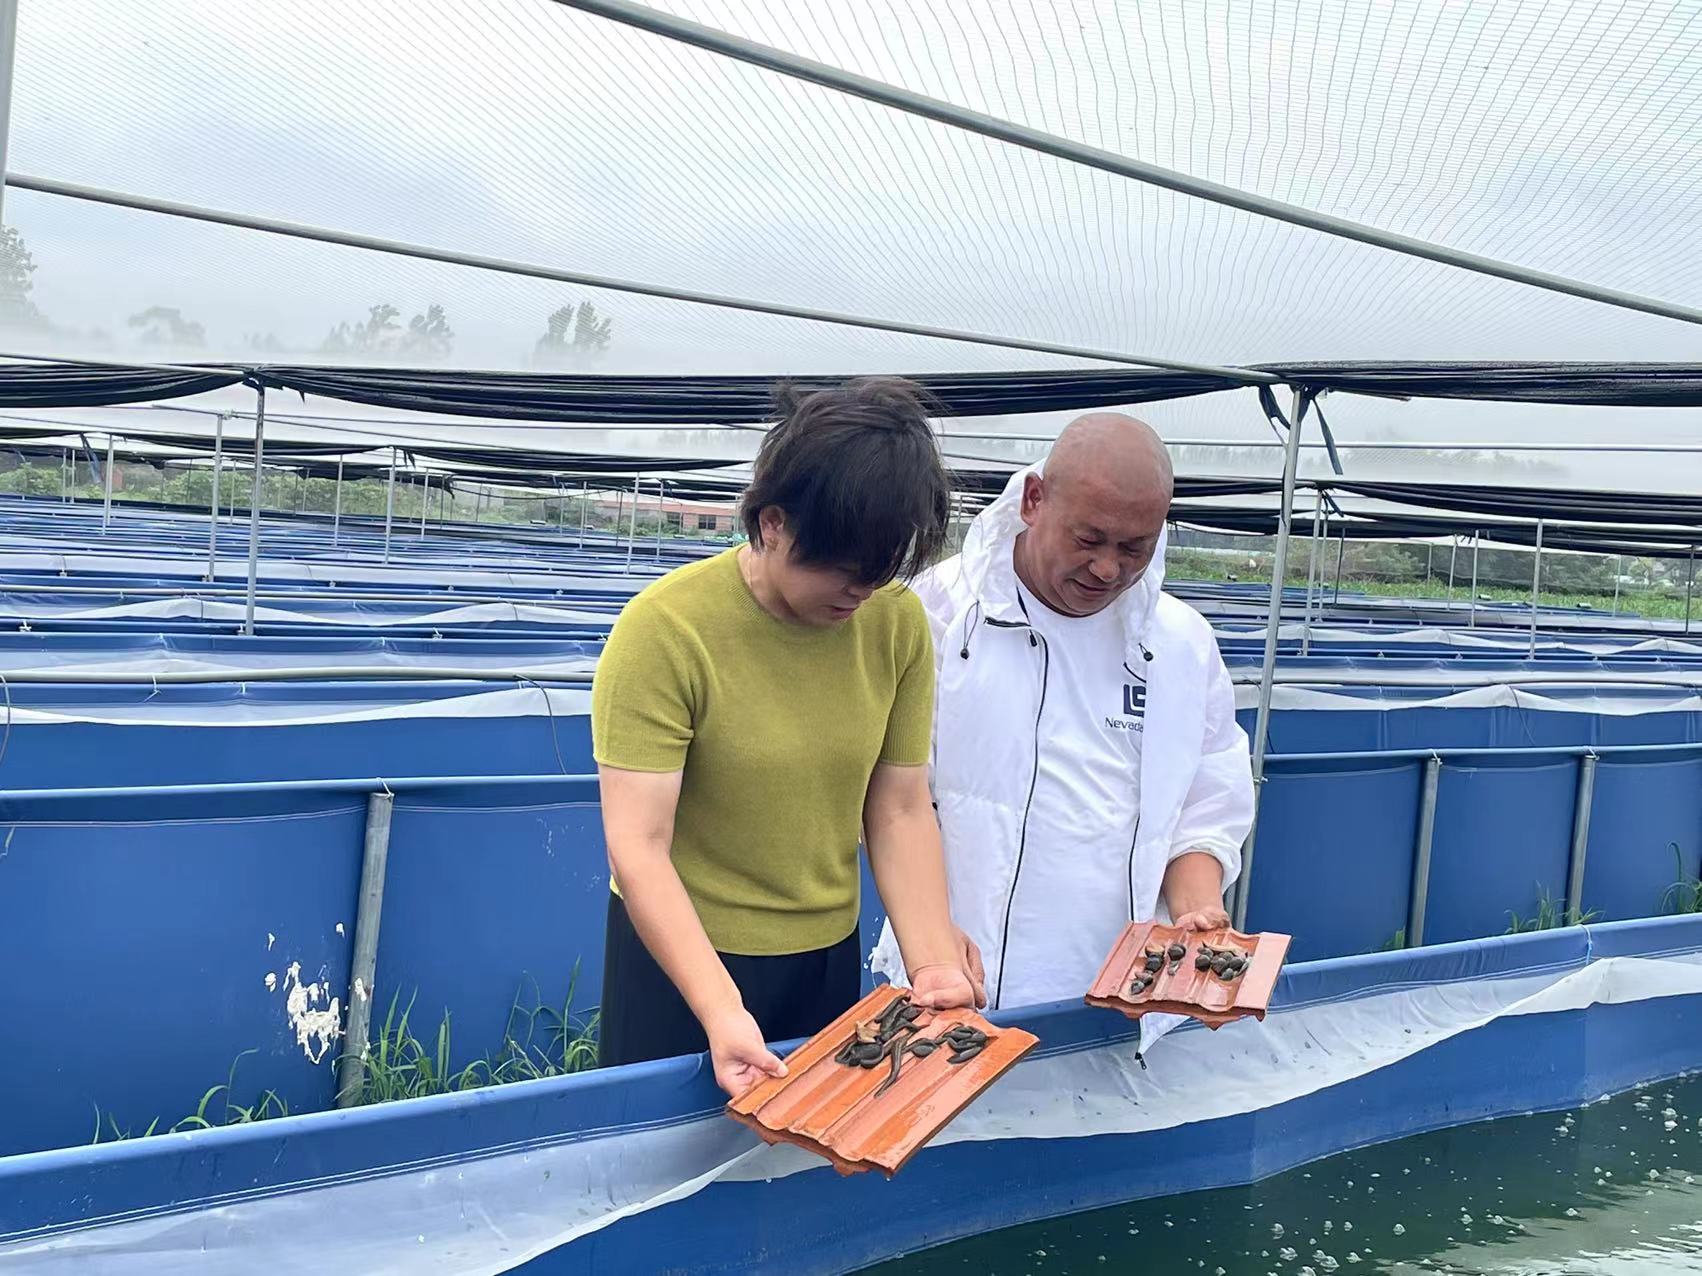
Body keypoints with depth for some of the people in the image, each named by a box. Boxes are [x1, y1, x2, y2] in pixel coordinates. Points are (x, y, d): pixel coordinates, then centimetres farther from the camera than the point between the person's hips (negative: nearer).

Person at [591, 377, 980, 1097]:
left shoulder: (898, 623, -8)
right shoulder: (666, 630, -22)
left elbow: (901, 809, -3)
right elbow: (638, 849, -25)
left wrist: (932, 963, -16)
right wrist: (721, 1011, -34)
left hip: (830, 957, 4)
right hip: (680, 955, -4)